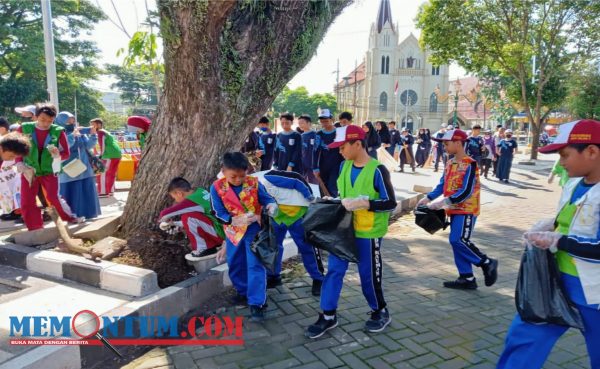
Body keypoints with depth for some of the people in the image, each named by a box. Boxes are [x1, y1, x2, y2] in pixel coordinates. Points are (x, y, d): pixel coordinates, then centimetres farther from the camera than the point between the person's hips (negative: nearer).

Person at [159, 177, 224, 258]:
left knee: (187, 217, -16)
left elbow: (165, 214, -16)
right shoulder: (201, 192, 10)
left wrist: (163, 219, 8)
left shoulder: (191, 201, -16)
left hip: (222, 233, -9)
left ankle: (203, 250, -5)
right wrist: (174, 223, 29)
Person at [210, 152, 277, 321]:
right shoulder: (217, 187, -13)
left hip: (254, 229, -2)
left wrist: (271, 205, -32)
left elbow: (267, 198, -7)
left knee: (255, 265, -8)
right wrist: (237, 220, -29)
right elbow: (218, 214, -14)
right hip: (234, 231, 3)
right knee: (235, 265, 16)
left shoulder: (254, 183, -14)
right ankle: (243, 291, 40)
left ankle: (256, 303, -3)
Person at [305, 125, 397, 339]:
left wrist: (364, 203, -26)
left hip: (368, 232, -5)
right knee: (334, 270, 5)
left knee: (368, 275, 8)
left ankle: (381, 313, 32)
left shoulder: (377, 170, -16)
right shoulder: (345, 166, 4)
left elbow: (391, 204, -16)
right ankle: (328, 316, 17)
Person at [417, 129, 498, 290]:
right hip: (455, 210, 8)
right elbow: (442, 185, 13)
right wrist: (428, 198, 0)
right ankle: (467, 278, 18)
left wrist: (445, 201, -28)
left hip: (467, 210, -8)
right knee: (457, 242, 9)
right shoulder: (449, 164, 10)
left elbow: (466, 192, -23)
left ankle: (487, 263, 6)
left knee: (459, 240, -15)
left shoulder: (470, 164, -16)